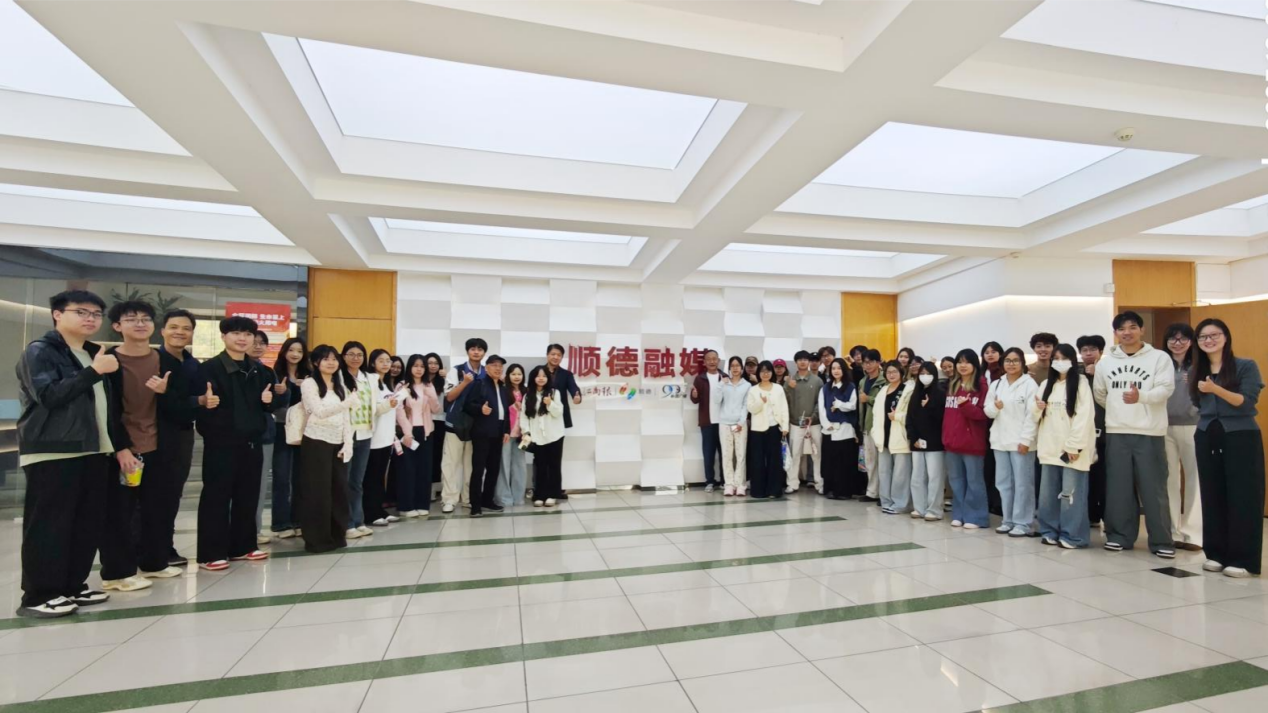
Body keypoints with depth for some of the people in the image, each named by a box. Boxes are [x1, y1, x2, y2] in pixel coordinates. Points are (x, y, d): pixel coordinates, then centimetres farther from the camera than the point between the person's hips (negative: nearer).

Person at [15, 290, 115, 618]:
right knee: (48, 525, -3)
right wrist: (94, 372, -23)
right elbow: (49, 395, -18)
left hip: (93, 450, 7)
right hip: (52, 452, -7)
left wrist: (114, 445, 18)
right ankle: (38, 595, 7)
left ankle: (72, 586, 20)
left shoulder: (94, 354, 18)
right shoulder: (39, 351, -4)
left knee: (90, 523, 9)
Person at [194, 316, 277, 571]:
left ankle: (242, 546, 23)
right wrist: (204, 402, -33)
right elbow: (196, 401, -12)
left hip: (252, 442, 6)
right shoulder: (210, 367, -6)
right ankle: (211, 553, 11)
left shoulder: (260, 370, 12)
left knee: (248, 496, 11)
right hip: (221, 443, -5)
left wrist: (269, 400, -3)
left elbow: (270, 404, 19)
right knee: (216, 496, 1)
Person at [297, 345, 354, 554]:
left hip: (338, 444, 6)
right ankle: (317, 539, 10)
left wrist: (348, 444, -1)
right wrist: (348, 402, -27)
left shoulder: (341, 387, 13)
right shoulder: (309, 384, -5)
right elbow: (319, 412, -17)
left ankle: (337, 536, 20)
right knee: (318, 492, -1)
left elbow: (346, 419, 9)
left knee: (339, 490, 8)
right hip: (316, 443, -6)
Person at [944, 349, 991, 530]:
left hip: (971, 441, -6)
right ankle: (958, 514, 21)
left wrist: (965, 405, -25)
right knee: (956, 479, 12)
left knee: (974, 480, 2)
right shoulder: (952, 385, 14)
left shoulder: (981, 385, -6)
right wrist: (945, 435, 11)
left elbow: (983, 413, -10)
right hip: (952, 440, 6)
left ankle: (975, 517, 10)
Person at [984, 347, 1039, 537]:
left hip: (1020, 441, -5)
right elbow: (988, 411, 10)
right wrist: (995, 407, -13)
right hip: (1000, 441, 5)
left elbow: (1032, 415, -10)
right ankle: (1008, 520, 20)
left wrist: (1025, 440, -15)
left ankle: (1022, 523, 8)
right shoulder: (996, 384, 12)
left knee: (1022, 484, 0)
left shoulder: (1030, 384, -4)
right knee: (1003, 483, 10)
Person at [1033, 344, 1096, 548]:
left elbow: (1085, 416, -11)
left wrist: (1074, 446, -16)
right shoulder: (1046, 384, 14)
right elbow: (1035, 416, 16)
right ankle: (1050, 531, 20)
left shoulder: (1081, 383, -3)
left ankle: (1072, 535, 6)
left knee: (1071, 493, -3)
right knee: (1048, 492, 10)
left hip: (1071, 448, -5)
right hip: (1050, 447, 6)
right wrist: (1037, 408, -8)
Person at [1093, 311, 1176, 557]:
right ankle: (1120, 536, 16)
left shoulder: (1159, 358, 0)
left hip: (1150, 433, -3)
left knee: (1154, 489, 1)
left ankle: (1162, 541, 12)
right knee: (1118, 488, 7)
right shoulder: (1106, 362, 10)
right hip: (1116, 432, 3)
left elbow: (1166, 388, -12)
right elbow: (1099, 394, 19)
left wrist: (1141, 396, -28)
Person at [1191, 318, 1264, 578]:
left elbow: (1247, 402, -13)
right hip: (1207, 439, 4)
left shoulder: (1246, 366, -2)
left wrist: (1216, 389, -24)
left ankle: (1243, 560, 5)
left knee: (1242, 498, -2)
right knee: (1212, 497, 6)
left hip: (1241, 438, -4)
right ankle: (1216, 554, 14)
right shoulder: (1197, 371, 10)